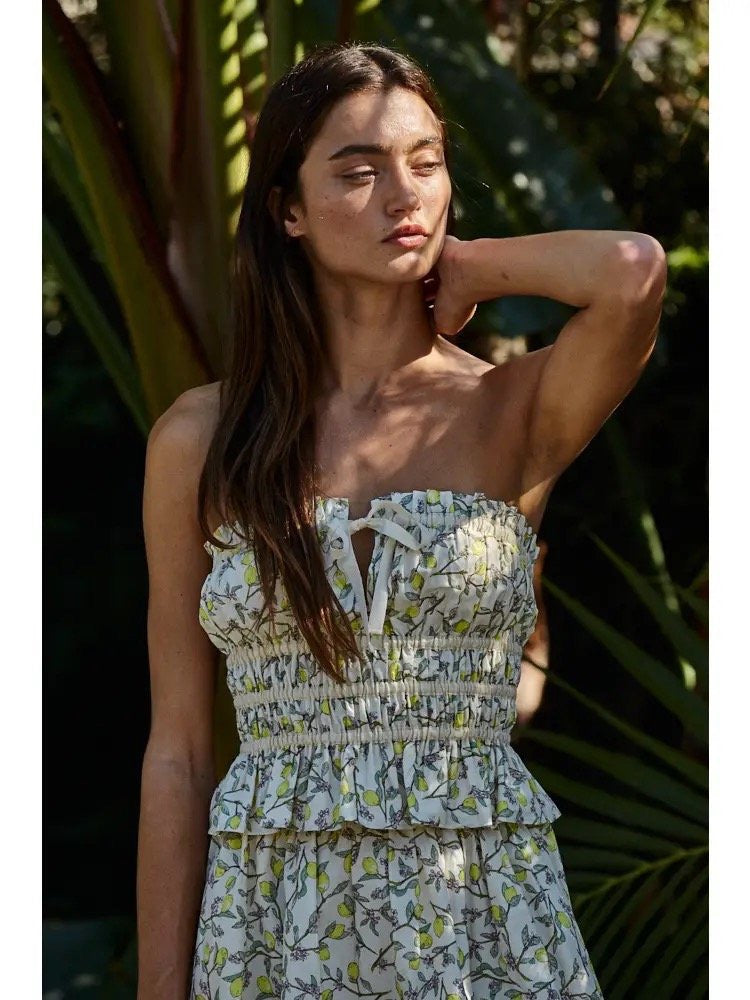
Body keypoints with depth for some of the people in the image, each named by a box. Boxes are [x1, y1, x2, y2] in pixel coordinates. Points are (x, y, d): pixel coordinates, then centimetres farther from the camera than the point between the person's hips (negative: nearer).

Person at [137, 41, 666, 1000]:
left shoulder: (515, 413, -3)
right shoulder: (200, 439, 1)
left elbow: (632, 273, -25)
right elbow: (177, 752, 2)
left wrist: (467, 267, -5)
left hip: (485, 919, -1)